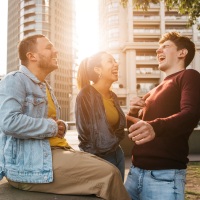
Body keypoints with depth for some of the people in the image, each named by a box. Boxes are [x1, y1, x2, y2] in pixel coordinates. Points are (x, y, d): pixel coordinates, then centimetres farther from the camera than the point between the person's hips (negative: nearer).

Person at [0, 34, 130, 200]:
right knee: (108, 173, -19)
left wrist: (61, 127, 3)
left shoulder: (44, 86, 21)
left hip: (56, 150, 9)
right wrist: (52, 127, -12)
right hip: (28, 163, -9)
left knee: (107, 167, 1)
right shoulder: (15, 80, -7)